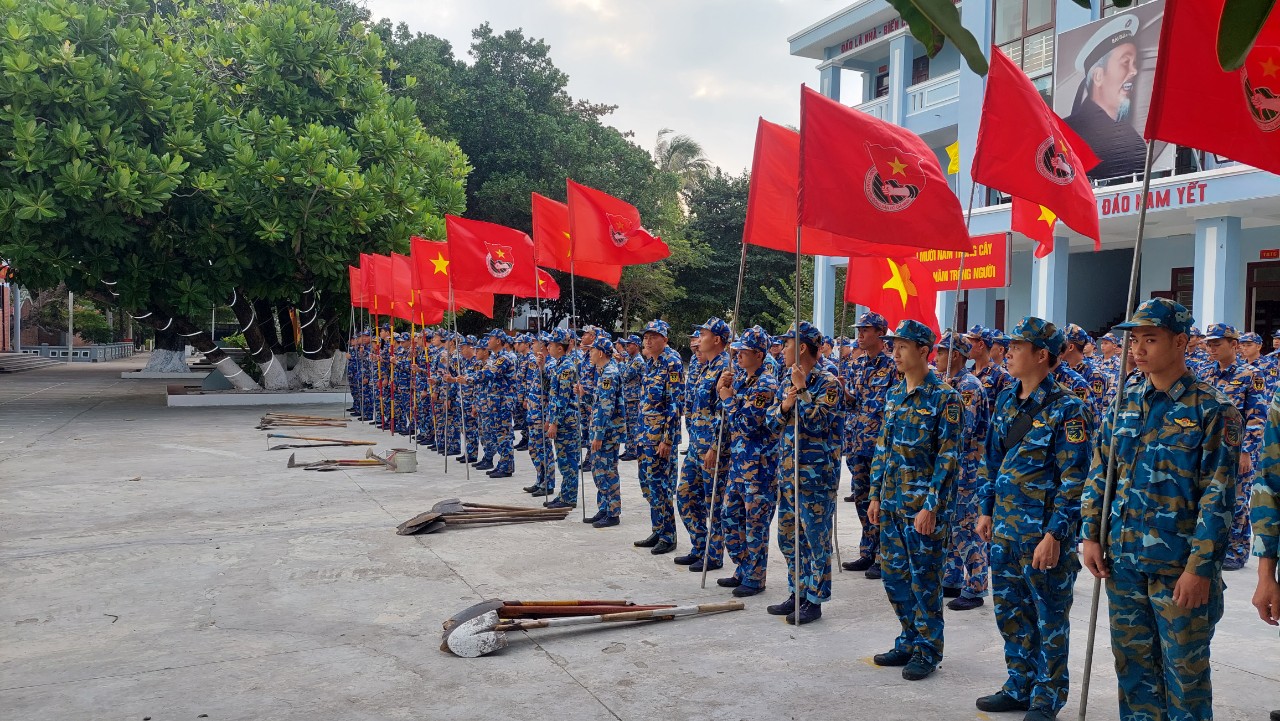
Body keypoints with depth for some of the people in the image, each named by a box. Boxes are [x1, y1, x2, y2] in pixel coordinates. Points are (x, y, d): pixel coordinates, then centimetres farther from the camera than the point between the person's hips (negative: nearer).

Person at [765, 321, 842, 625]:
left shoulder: (826, 382, -11)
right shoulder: (788, 382, 12)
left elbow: (819, 423, -22)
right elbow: (773, 423, 10)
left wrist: (802, 390, -22)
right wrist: (785, 406, -10)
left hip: (816, 475, -8)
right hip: (788, 472, 8)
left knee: (816, 539, 2)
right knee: (788, 537, 15)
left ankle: (814, 600, 12)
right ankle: (797, 594, 28)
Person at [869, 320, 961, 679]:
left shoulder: (944, 398, -11)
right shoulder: (894, 395, 10)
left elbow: (948, 457, -14)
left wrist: (931, 506, -17)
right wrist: (876, 495, 12)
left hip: (923, 505, -7)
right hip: (892, 502, 7)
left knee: (924, 578, 3)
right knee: (893, 574, 13)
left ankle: (928, 651, 17)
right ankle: (910, 641, 28)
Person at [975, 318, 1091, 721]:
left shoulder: (1066, 409, -14)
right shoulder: (1007, 401, 8)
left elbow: (1074, 479, -16)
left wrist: (1054, 535, -19)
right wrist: (987, 511, 13)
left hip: (1043, 533, -7)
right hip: (1005, 529, 7)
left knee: (1050, 619, 8)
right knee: (1010, 612, 16)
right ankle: (1019, 687, 31)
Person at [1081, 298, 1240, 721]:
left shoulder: (1213, 410, -9)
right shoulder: (1125, 402, 7)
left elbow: (1217, 495, -13)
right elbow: (1100, 472, 11)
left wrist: (1200, 567, -17)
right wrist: (1091, 535, 4)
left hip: (1179, 566, -5)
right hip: (1123, 559, 5)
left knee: (1185, 670, 7)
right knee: (1132, 662, 15)